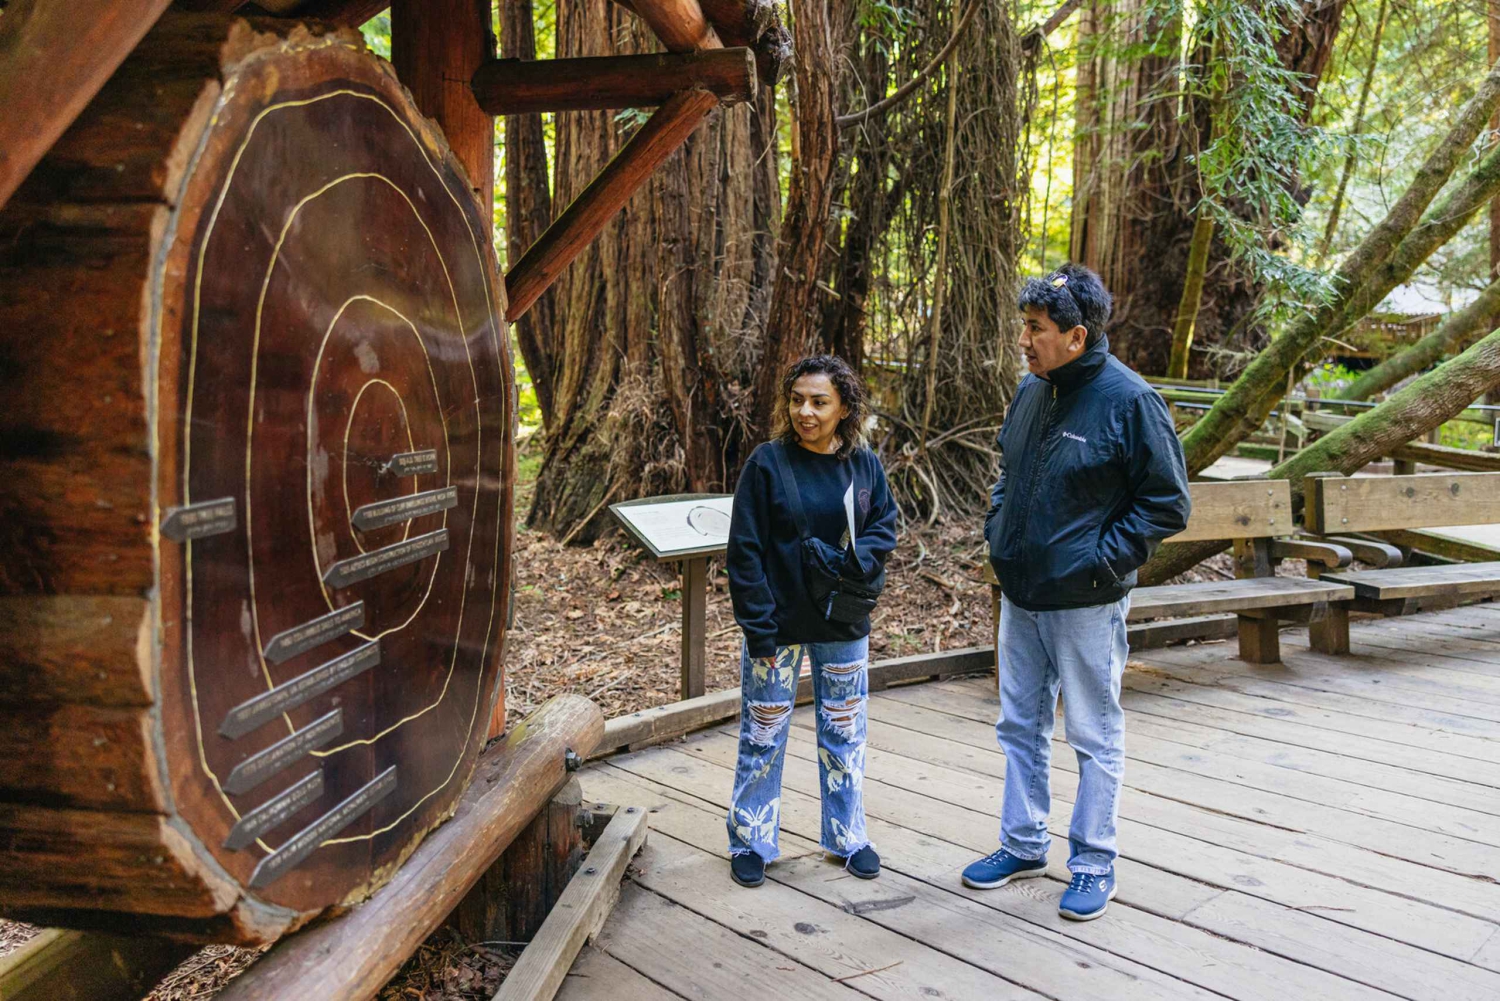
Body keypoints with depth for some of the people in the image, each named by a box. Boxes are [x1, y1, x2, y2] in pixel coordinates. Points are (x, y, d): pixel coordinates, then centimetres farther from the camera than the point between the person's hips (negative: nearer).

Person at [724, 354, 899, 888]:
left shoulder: (865, 464, -2)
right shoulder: (768, 463, -11)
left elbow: (884, 527, 5)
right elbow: (745, 552, -11)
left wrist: (854, 562, -17)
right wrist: (758, 629, -14)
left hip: (844, 625, 3)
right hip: (778, 625, -3)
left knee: (844, 733, 15)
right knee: (763, 735, 9)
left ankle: (847, 835, 32)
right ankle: (750, 842, 25)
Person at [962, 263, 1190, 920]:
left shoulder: (1128, 400, -15)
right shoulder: (1031, 391, 5)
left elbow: (1167, 504, -11)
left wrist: (1102, 558, -16)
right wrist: (998, 528, 7)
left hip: (1086, 604, -7)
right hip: (1020, 594, 7)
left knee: (1095, 736, 7)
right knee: (1020, 726, 17)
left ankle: (1094, 863, 22)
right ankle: (1023, 844, 33)